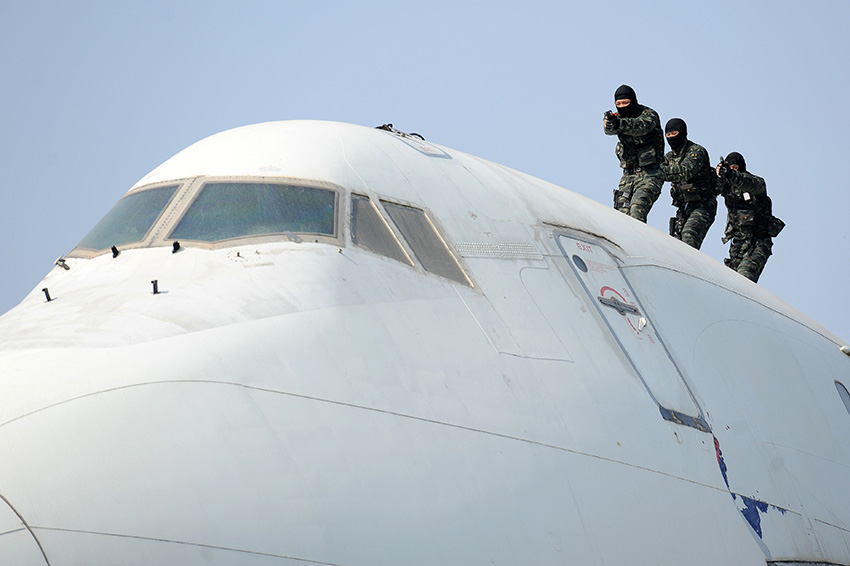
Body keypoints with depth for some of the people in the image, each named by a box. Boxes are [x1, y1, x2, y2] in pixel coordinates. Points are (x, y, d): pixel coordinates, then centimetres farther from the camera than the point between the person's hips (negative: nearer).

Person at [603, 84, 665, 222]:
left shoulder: (649, 114, -7)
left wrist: (619, 124, -50)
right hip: (628, 175, 6)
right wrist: (609, 123, -41)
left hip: (649, 175, -5)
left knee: (637, 210, -24)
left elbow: (641, 126, -30)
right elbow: (609, 129, -15)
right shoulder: (619, 117, 8)